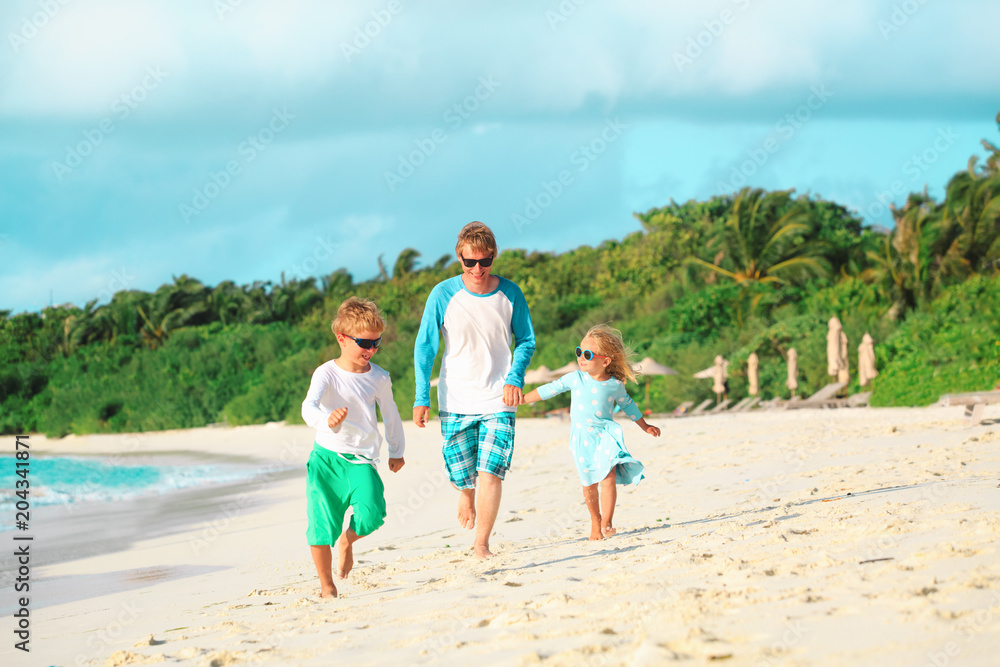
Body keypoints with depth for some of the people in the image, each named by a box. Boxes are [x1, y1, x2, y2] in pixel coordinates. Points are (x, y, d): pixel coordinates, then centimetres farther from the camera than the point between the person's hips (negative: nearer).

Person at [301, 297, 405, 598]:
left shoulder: (379, 378, 3)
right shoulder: (326, 374, -9)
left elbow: (390, 414, 20)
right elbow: (309, 407, -25)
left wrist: (396, 451, 31)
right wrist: (326, 420, -48)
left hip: (361, 459, 2)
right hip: (327, 457, -2)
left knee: (372, 514, -20)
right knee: (322, 524, -6)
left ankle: (347, 541, 15)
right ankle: (326, 585, 14)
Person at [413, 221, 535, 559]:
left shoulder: (510, 294, -2)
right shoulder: (443, 295, -7)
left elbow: (526, 341, 8)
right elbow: (425, 346, -1)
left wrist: (515, 378, -9)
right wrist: (421, 397, -5)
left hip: (498, 401, 0)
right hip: (455, 401, 0)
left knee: (491, 472, -11)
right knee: (462, 472, 5)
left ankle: (481, 543, 0)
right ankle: (466, 494, 43)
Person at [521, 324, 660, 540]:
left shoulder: (615, 385, -4)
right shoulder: (575, 378, -5)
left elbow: (627, 404, 15)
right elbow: (550, 389, 4)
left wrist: (645, 426, 23)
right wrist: (521, 399, 4)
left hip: (606, 436, -1)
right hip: (582, 440, 1)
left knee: (608, 478, -16)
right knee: (589, 484, 7)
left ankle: (606, 523, -12)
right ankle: (595, 522, 25)